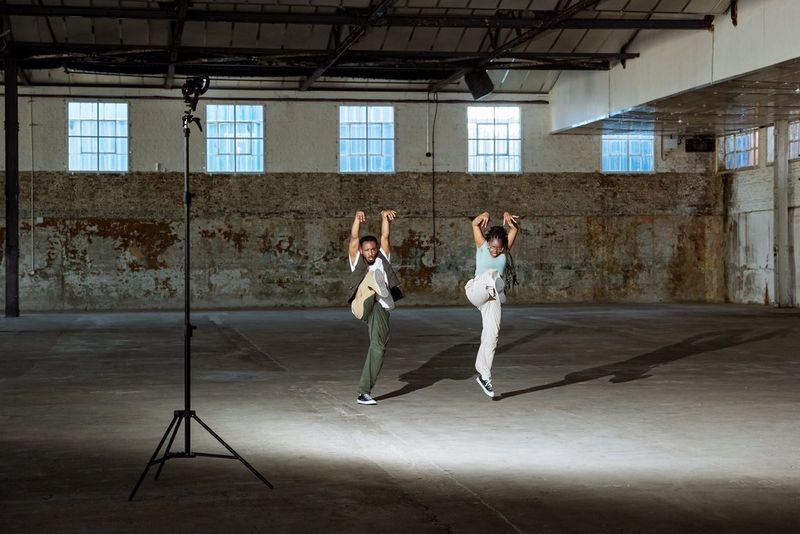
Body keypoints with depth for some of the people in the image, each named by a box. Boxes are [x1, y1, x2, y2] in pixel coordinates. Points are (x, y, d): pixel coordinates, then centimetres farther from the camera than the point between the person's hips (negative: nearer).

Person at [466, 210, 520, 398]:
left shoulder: (505, 251, 4)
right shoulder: (482, 246, -1)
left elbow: (515, 228, -8)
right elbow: (474, 224, -15)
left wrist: (508, 217, -26)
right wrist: (484, 216, -34)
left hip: (492, 298, 2)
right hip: (476, 290, -2)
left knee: (491, 336, -4)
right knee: (492, 274, -29)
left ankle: (483, 375, 4)